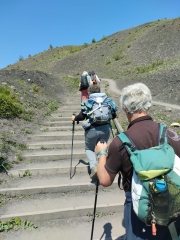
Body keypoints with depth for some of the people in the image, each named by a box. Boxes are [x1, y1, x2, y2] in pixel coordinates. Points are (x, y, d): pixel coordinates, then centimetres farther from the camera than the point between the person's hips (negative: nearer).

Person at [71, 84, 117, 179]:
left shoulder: (87, 102, -1)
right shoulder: (108, 100, 9)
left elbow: (81, 116, -4)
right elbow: (114, 115, 11)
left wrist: (74, 118, 17)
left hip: (92, 129, -3)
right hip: (106, 128, 3)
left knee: (89, 148, 17)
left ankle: (94, 167, -3)